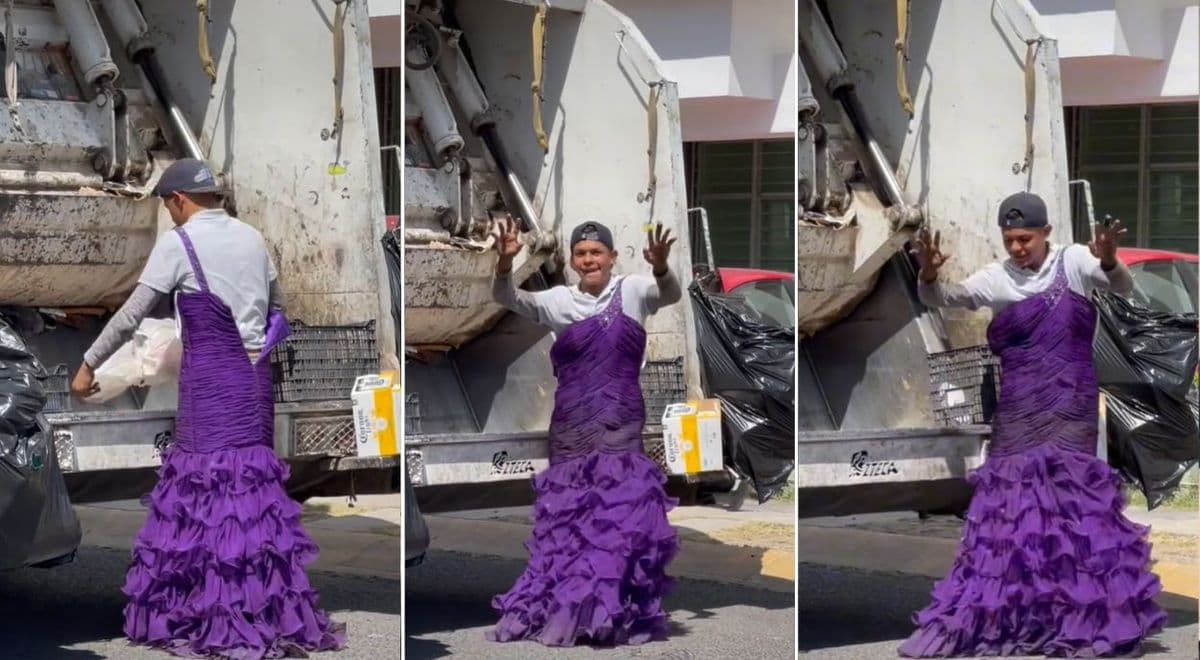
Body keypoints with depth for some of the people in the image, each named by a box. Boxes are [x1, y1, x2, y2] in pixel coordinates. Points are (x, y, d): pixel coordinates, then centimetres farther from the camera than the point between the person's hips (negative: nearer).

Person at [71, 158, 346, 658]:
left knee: (206, 488, -4)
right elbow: (277, 310, 23)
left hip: (209, 376, -6)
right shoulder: (252, 237, 13)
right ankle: (272, 609, 7)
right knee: (253, 482, 7)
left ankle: (214, 618, -5)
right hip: (254, 374, 6)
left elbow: (130, 316, -4)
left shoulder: (178, 243, -5)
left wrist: (89, 365, 4)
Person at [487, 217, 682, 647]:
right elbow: (508, 299, -4)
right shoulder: (559, 301, 5)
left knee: (623, 517, -5)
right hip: (571, 430, 1)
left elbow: (670, 296, -15)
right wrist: (505, 263, -25)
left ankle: (618, 612, 0)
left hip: (621, 429, -1)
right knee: (568, 518, 5)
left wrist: (660, 268, -36)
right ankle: (559, 611, 14)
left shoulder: (632, 292, 2)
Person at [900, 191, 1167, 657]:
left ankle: (1085, 613, 0)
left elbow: (1123, 290, -15)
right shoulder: (995, 279, 2)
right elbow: (937, 300, -2)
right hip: (1018, 409, 2)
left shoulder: (1074, 262, -3)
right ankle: (994, 612, 8)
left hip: (1069, 407, -2)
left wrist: (1109, 262, -38)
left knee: (1071, 496, -5)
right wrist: (928, 275, -25)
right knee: (1009, 497, 3)